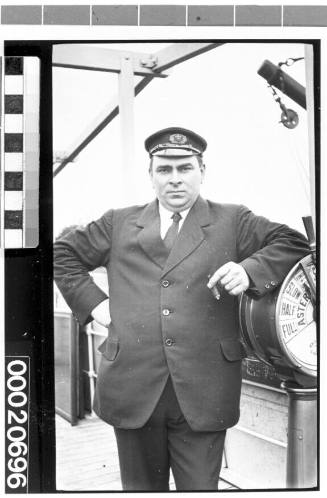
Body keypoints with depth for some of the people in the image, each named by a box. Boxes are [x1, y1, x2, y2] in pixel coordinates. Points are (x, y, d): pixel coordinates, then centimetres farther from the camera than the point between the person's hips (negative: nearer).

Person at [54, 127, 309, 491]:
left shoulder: (232, 222, 8)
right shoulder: (119, 224, 12)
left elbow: (292, 243, 7)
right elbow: (62, 253, 20)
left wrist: (248, 270, -11)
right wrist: (92, 302, 7)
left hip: (203, 392, -1)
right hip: (132, 388, 2)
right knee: (142, 487, 17)